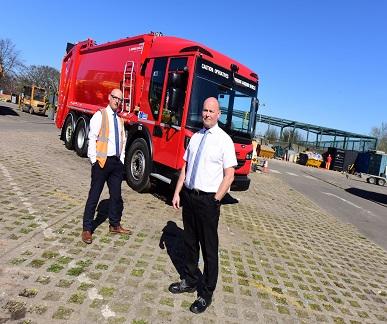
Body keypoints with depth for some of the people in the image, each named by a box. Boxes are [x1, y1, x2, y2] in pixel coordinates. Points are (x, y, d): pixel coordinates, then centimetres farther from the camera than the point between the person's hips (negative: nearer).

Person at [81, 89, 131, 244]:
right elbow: (92, 138, -10)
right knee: (94, 196, 0)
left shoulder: (120, 119, 14)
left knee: (116, 195, 13)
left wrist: (121, 160, 10)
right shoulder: (100, 115, -5)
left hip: (116, 162, 6)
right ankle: (87, 229, 12)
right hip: (102, 161, -6)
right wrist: (94, 160, -13)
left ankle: (114, 225, 29)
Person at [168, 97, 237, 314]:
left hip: (208, 199, -5)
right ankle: (190, 281, 42)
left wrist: (215, 201, -14)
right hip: (188, 196, 6)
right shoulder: (195, 137, 8)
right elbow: (186, 167, 11)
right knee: (190, 242, 20)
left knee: (209, 248, 7)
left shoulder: (224, 140, -8)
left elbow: (229, 176, -10)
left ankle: (206, 294, 27)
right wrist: (177, 192, 5)